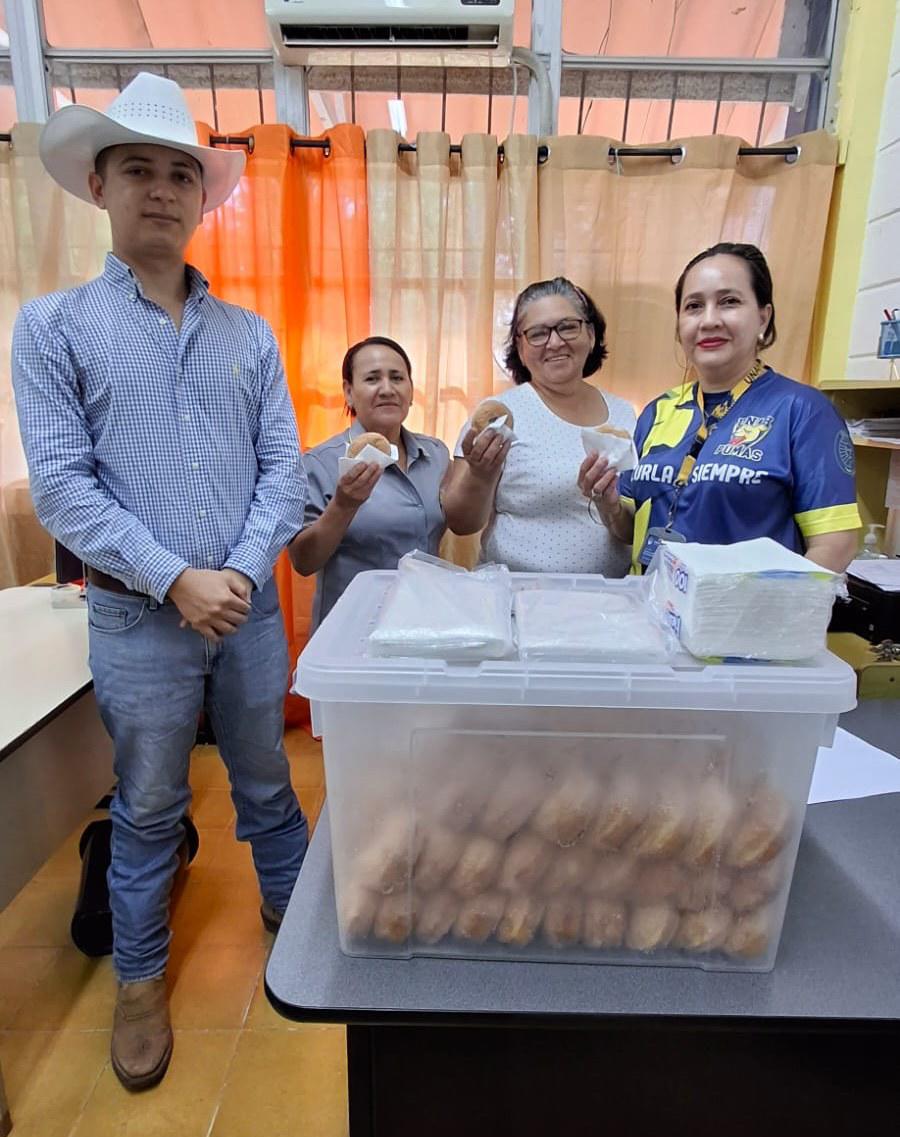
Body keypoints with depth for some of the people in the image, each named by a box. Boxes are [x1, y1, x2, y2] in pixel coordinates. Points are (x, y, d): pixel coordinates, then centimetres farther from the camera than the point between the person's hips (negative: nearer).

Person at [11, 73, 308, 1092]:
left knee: (267, 782, 18)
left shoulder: (249, 335, 8)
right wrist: (176, 582, -16)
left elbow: (283, 468, 2)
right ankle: (140, 980, 38)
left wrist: (241, 575, -11)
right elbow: (62, 486, -8)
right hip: (137, 618, -2)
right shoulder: (52, 326, 1)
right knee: (147, 808, 14)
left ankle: (294, 912, 43)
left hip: (251, 608, 2)